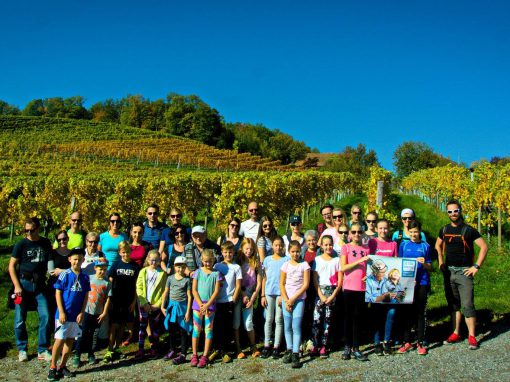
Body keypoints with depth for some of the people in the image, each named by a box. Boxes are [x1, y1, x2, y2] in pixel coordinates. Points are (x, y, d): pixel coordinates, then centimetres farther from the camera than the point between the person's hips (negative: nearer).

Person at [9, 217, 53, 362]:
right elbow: (11, 266, 0)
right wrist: (17, 286, -8)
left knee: (45, 317, -3)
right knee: (20, 319, 2)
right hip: (24, 283, -2)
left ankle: (42, 350, 8)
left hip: (40, 285, 2)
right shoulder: (21, 244, -1)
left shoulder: (46, 243, 7)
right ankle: (22, 350, 19)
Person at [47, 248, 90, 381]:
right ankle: (53, 368, 12)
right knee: (59, 340, 0)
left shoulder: (85, 277, 2)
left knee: (70, 341, 11)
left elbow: (86, 296, 6)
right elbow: (58, 293, -7)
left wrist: (82, 313, -1)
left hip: (76, 315, 4)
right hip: (64, 314, -4)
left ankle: (63, 366, 22)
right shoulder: (64, 275, -9)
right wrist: (61, 312, -11)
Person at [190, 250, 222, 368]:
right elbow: (194, 290, -1)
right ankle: (194, 355, 11)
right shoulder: (198, 272, 3)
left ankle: (205, 356, 7)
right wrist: (201, 305, -10)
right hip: (198, 303, 1)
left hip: (210, 304, -1)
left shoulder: (216, 273, 1)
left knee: (208, 330, 2)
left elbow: (216, 291, -3)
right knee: (196, 330, 4)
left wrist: (207, 305, -12)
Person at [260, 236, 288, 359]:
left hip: (281, 293, -2)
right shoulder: (267, 259, 7)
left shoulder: (287, 260, 1)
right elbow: (264, 278, 8)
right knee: (269, 319, 6)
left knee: (279, 320, 3)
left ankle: (276, 347, 8)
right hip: (269, 293, 2)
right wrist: (262, 295, 3)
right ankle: (267, 346, 12)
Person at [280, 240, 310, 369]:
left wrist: (293, 299, -10)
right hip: (286, 299, 3)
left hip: (299, 299, -2)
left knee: (296, 326, -7)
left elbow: (306, 284, -6)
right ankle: (289, 351, 18)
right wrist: (286, 300, -7)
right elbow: (282, 284, 4)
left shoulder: (304, 265, -2)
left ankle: (295, 354, -5)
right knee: (287, 327, 6)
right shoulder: (286, 265, 4)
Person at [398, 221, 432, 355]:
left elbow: (429, 267, 6)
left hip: (422, 283, -1)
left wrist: (424, 263, -15)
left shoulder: (425, 246, 4)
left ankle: (421, 343, 11)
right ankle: (407, 342, 13)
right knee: (407, 312, 4)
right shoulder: (403, 245, 7)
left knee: (421, 313, 3)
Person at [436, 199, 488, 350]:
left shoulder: (468, 230, -7)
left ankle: (472, 337, 0)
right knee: (453, 304, 11)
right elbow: (438, 245, 23)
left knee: (467, 305, -7)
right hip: (448, 271, 5)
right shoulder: (444, 230, 8)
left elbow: (484, 247, -8)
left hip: (464, 272, -5)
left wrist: (476, 266, -11)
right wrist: (440, 263, 12)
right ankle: (456, 333, 18)